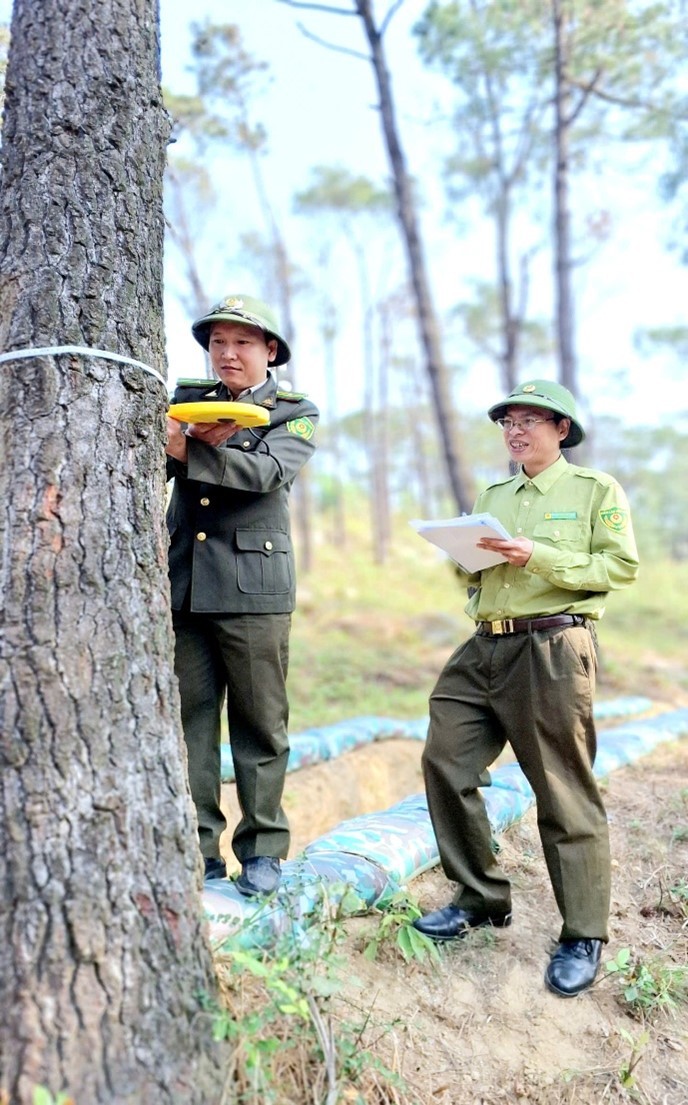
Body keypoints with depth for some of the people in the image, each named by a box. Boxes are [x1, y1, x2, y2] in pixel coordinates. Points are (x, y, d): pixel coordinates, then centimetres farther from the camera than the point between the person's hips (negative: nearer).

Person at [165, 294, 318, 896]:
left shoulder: (296, 413, 6)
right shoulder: (186, 399, 16)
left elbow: (268, 470, -13)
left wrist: (188, 451, -20)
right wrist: (194, 437, -15)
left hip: (254, 584, -3)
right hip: (184, 583, 3)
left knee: (259, 723, 3)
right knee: (189, 719, 4)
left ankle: (263, 848, 16)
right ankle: (198, 849, 15)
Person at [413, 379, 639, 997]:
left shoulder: (596, 489, 4)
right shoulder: (494, 496, 21)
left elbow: (622, 566, -6)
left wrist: (539, 556, -16)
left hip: (553, 650, -6)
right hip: (484, 647, 7)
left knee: (565, 795, -1)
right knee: (446, 762, 3)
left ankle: (583, 937, 16)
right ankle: (481, 899, 21)